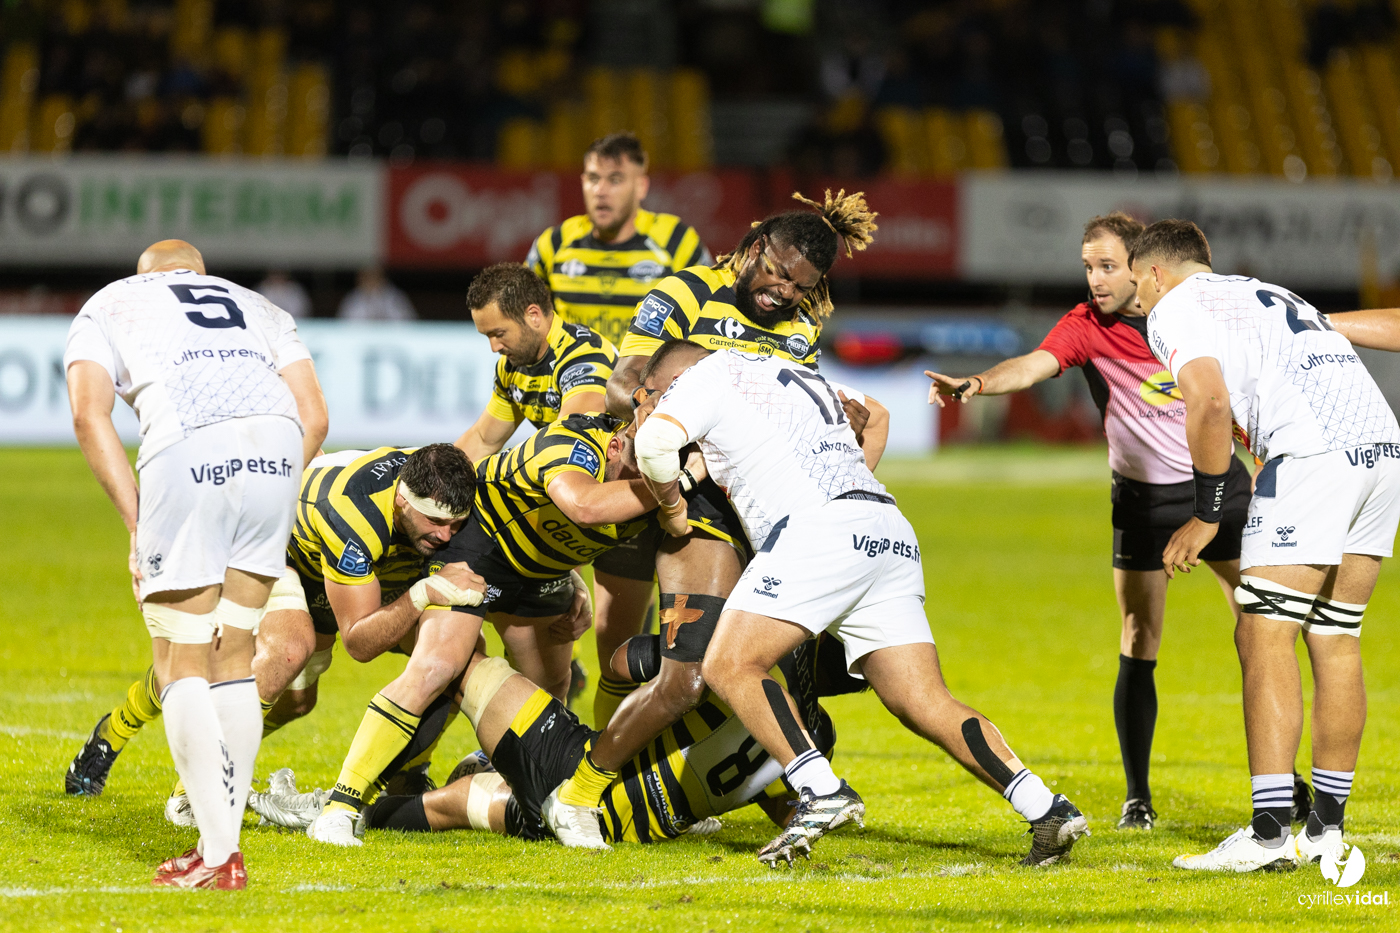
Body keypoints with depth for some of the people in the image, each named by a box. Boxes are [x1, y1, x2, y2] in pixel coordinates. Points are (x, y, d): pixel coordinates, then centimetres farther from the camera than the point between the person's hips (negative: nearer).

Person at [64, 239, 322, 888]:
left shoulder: (106, 306, 26)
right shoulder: (259, 308, 35)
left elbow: (89, 414, 8)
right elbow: (311, 412, 20)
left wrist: (138, 525, 6)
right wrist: (268, 511, 23)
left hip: (186, 450, -4)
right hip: (275, 446, 4)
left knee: (182, 664, 5)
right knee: (233, 657, 15)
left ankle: (218, 853, -4)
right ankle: (224, 842, 13)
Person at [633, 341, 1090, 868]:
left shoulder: (708, 376, 13)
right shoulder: (803, 379, 35)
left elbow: (655, 442, -3)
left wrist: (670, 506, 17)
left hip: (822, 527, -8)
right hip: (890, 536, 8)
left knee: (729, 667, -7)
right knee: (925, 705, 2)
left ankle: (822, 793, -21)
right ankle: (1048, 809, -11)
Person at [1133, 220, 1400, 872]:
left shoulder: (1171, 310, 7)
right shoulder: (1265, 293, 32)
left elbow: (1211, 404, -9)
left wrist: (1205, 516, -2)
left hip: (1312, 454, -8)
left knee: (1264, 641, -5)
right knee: (1334, 640, 13)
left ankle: (1269, 833, -12)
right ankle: (1326, 827, 15)